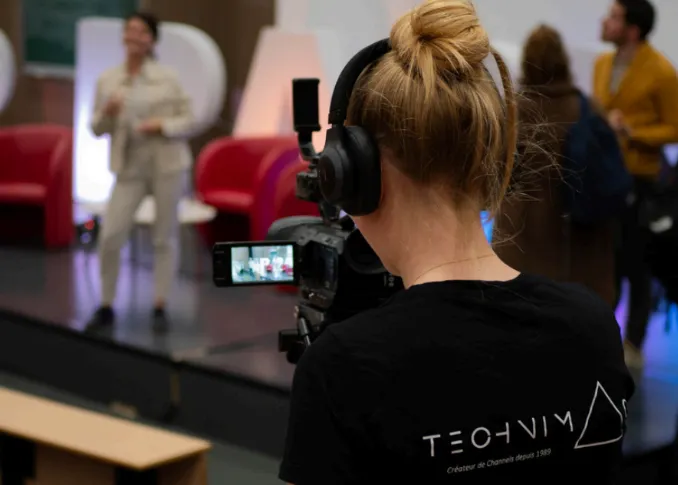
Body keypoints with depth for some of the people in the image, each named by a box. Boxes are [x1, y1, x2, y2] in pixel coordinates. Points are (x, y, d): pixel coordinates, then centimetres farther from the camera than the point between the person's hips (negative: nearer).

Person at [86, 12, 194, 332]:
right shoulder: (107, 81, 2)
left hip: (168, 164, -1)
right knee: (110, 236, -5)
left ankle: (159, 308, 14)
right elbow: (97, 129, 6)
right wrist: (107, 112, -15)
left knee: (164, 237, 4)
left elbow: (188, 119, 0)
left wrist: (161, 125, -18)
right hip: (129, 167, 2)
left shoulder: (166, 77, -3)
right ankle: (106, 307, 10)